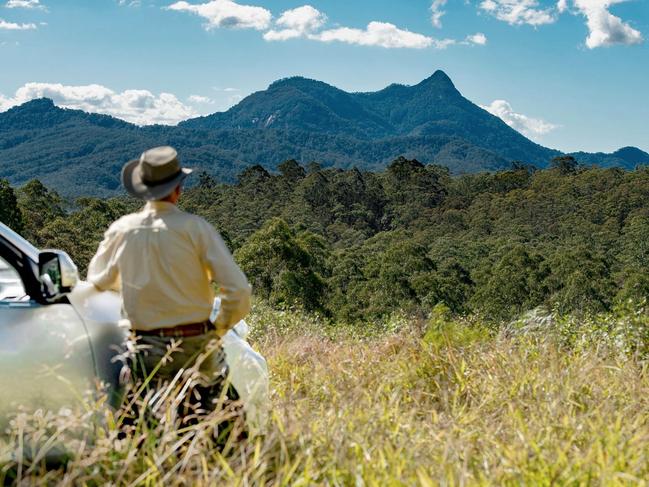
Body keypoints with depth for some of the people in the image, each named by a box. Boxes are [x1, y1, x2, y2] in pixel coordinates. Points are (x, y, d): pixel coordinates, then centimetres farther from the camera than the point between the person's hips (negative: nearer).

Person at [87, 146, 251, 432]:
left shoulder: (121, 230, -1)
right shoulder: (195, 228, -11)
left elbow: (98, 280, 17)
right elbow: (237, 288, -15)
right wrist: (221, 327, 3)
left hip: (147, 352, 3)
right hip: (196, 345, -2)